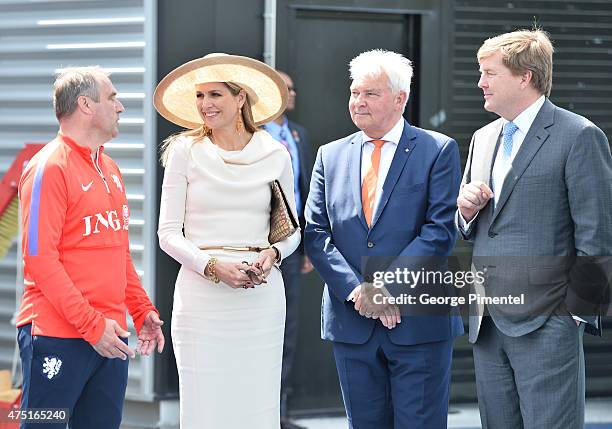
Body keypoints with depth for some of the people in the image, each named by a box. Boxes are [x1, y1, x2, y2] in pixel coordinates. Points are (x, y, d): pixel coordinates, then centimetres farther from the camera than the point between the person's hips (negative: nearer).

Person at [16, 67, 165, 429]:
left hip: (110, 338, 8)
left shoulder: (109, 169, 16)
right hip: (58, 337, -8)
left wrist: (142, 310, 12)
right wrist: (91, 325, -19)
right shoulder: (49, 168, -10)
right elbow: (39, 259, -16)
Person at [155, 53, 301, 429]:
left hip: (262, 296, 1)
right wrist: (213, 266, -13)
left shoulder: (275, 154, 7)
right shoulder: (185, 151, 3)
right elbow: (169, 232, 2)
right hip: (201, 294, -1)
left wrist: (272, 253, -6)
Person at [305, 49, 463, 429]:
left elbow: (441, 231, -9)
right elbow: (317, 234, 5)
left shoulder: (438, 151, 0)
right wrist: (356, 291, -10)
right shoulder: (331, 156, 11)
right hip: (351, 324, 4)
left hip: (418, 322, -4)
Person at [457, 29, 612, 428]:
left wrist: (578, 313, -10)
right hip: (488, 325, 7)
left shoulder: (579, 137, -8)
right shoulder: (484, 139, 16)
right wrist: (467, 210, 1)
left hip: (545, 325, -7)